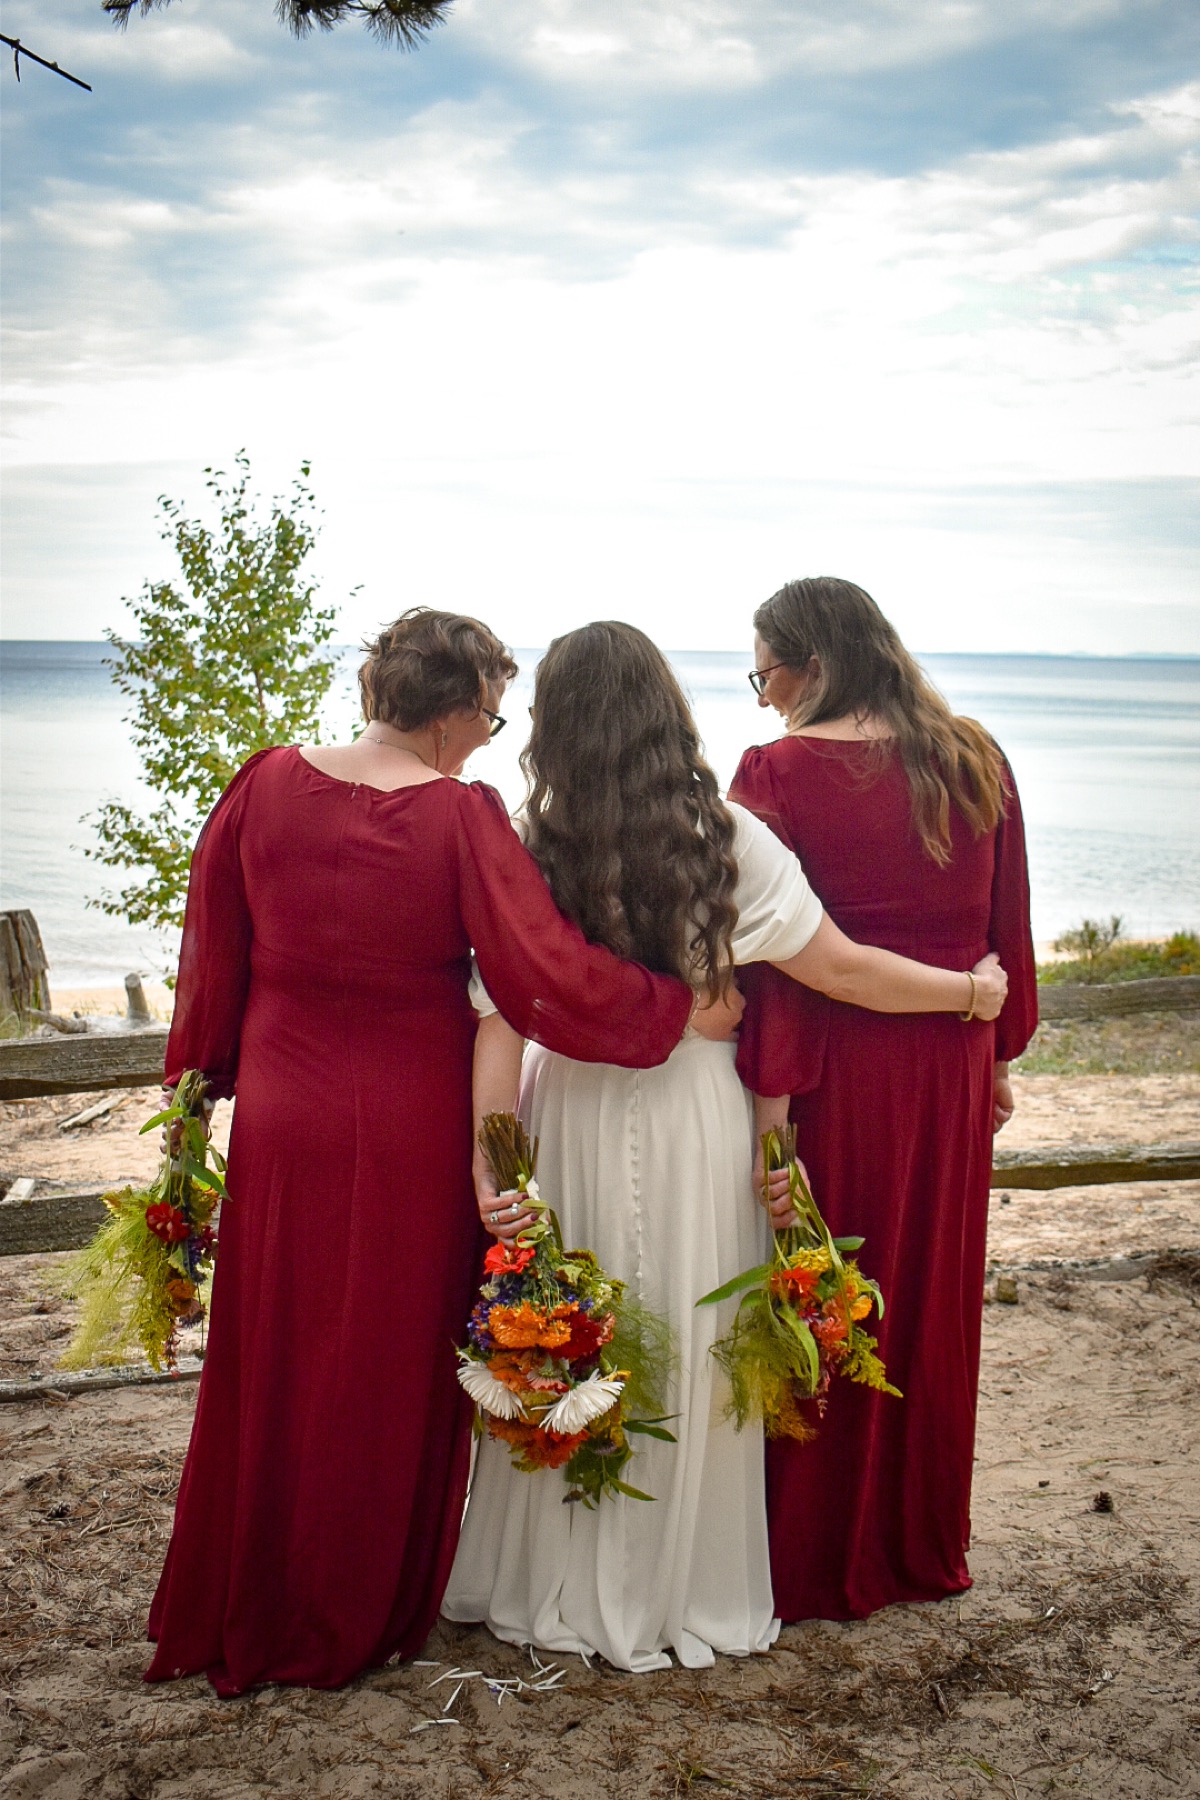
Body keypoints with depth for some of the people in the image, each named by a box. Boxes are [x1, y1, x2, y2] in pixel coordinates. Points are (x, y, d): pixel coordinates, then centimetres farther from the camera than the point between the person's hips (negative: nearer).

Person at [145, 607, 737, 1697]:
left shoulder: (265, 786, -5)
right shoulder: (463, 818, -17)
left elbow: (213, 958, 4)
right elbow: (551, 981, -21)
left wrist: (199, 1081, 16)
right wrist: (682, 1008, -9)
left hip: (282, 1115, 4)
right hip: (414, 1127, -3)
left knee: (272, 1366, 18)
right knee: (390, 1371, 14)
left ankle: (239, 1616, 35)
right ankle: (364, 1616, 30)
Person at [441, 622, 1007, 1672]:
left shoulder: (529, 850, -8)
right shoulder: (728, 839, -7)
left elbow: (502, 1022, -12)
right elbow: (838, 968, -4)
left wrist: (490, 1163, -11)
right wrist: (971, 991, 10)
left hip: (573, 1117, 0)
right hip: (697, 1121, 0)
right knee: (691, 1355, 13)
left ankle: (560, 1589, 27)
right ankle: (689, 1594, 27)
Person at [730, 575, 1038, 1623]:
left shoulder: (779, 770, -13)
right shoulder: (976, 761, 3)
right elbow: (1009, 926, 8)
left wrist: (770, 1099, -17)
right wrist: (998, 1056, 16)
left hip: (833, 1070, -5)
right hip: (951, 1070, 5)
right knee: (931, 1305, 17)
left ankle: (813, 1564, 21)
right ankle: (922, 1548, 33)